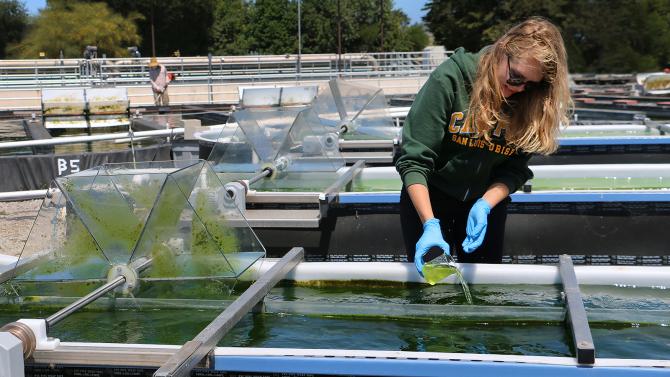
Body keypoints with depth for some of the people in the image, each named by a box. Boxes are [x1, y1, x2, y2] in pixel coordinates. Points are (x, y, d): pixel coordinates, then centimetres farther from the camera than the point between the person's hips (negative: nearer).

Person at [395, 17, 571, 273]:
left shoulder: (530, 102, -15)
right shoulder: (450, 79, -24)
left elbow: (514, 170, -10)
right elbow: (414, 160, -25)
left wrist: (485, 206, -28)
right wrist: (430, 224, -33)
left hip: (489, 199, 3)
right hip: (428, 196, -3)